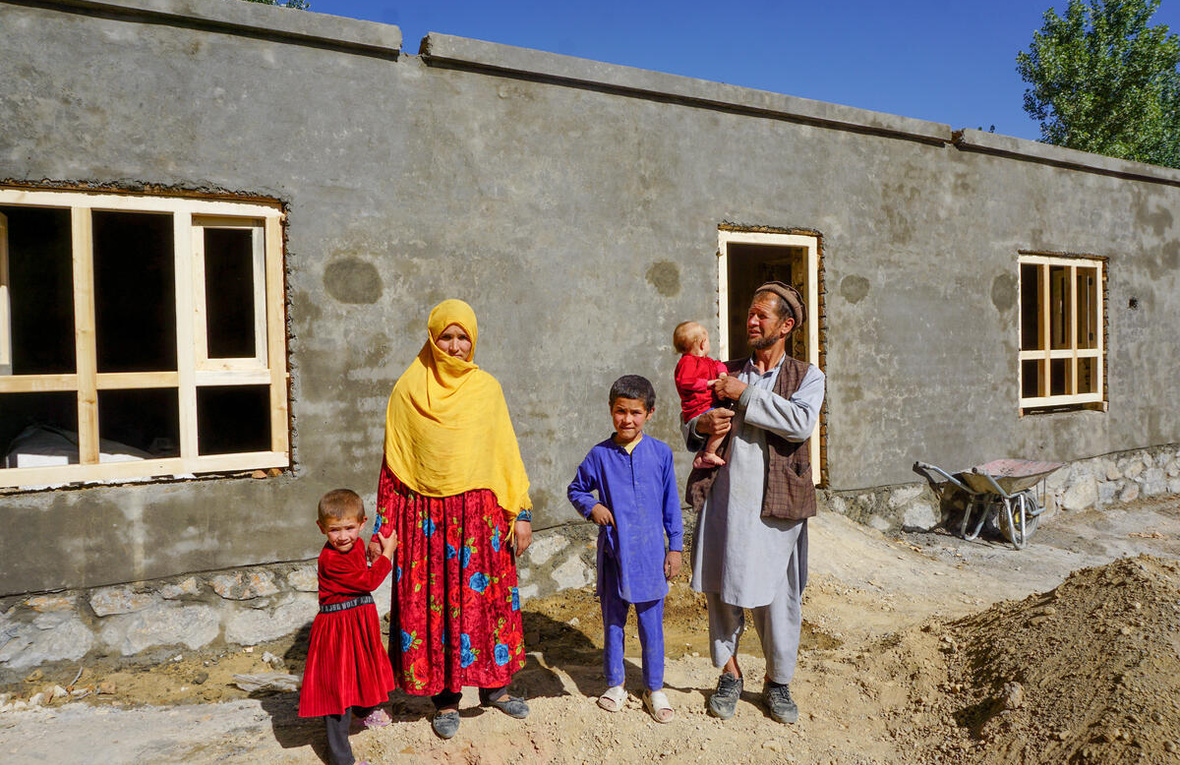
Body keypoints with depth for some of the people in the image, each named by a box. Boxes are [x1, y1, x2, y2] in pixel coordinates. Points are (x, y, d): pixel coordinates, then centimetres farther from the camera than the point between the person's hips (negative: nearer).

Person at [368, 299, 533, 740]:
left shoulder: (487, 388, 5)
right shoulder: (407, 390, 0)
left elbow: (507, 454, 6)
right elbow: (393, 465, 2)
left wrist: (521, 514, 1)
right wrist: (382, 529, 0)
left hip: (480, 515, 1)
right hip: (427, 517, -1)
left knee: (487, 597, 8)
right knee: (433, 602, 6)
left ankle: (493, 684, 27)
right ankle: (446, 699, 22)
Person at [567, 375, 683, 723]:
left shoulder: (660, 452, -3)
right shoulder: (600, 455, -3)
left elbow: (671, 503, 4)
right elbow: (576, 490, 11)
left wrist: (675, 547, 4)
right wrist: (592, 507, -8)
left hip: (650, 553, 0)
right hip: (613, 553, 1)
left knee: (651, 623, 9)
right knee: (612, 621, 13)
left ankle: (654, 688, 27)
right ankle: (615, 684, 31)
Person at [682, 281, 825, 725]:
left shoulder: (806, 377, 5)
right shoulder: (727, 374, 13)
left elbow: (800, 423, -15)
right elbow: (691, 432, 17)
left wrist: (747, 394, -14)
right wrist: (702, 427, -7)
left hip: (774, 504, -2)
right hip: (723, 498, 3)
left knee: (777, 596, 5)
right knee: (720, 588, 8)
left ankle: (777, 682, 27)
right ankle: (729, 675, 29)